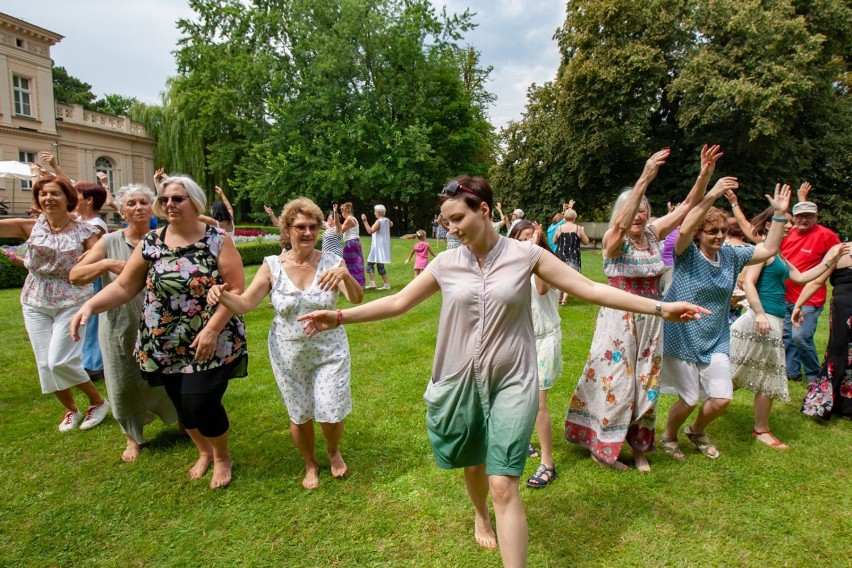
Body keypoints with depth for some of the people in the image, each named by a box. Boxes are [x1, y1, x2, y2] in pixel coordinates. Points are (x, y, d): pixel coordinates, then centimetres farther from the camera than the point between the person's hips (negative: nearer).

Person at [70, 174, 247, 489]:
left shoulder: (218, 240, -9)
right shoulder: (150, 243, 2)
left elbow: (236, 290, -13)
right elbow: (123, 286, 3)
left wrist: (211, 329, -20)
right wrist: (89, 306, -14)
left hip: (211, 342, -4)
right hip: (165, 344, 4)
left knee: (201, 403, -8)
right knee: (182, 404, 13)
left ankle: (222, 457, 22)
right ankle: (203, 452, 41)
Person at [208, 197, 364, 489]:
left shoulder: (332, 262, -10)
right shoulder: (272, 266, -7)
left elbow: (357, 299, -21)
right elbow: (244, 303, -10)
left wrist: (345, 275, -42)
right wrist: (221, 295, -32)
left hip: (329, 351, -1)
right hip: (289, 354, 1)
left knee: (331, 415, 3)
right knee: (300, 415, 14)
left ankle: (334, 451, 40)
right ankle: (310, 464, 43)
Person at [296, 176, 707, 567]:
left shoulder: (525, 255, -7)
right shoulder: (446, 263, -3)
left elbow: (588, 289, -5)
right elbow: (398, 302, 2)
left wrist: (660, 308, -7)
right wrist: (340, 316, -3)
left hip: (512, 382, -2)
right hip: (460, 381, 3)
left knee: (504, 485, -7)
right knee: (473, 464, 22)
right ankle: (480, 516, 55)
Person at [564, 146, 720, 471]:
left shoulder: (653, 234, 3)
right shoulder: (613, 240, -13)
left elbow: (687, 207, 1)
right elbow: (623, 223, -35)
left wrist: (705, 174, -14)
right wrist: (645, 180, -43)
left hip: (650, 320, 6)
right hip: (619, 320, -6)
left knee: (646, 383, 13)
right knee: (616, 381, 1)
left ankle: (639, 446, 28)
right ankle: (602, 447, 18)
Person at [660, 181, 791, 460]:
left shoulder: (731, 256, 5)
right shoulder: (687, 254, -12)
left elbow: (768, 249, 7)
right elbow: (684, 230, -32)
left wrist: (780, 214, -2)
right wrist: (711, 196, -38)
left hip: (715, 340, 5)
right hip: (681, 339, -5)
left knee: (722, 398, 2)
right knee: (689, 399, 2)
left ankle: (697, 431, 34)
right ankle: (669, 437, 32)